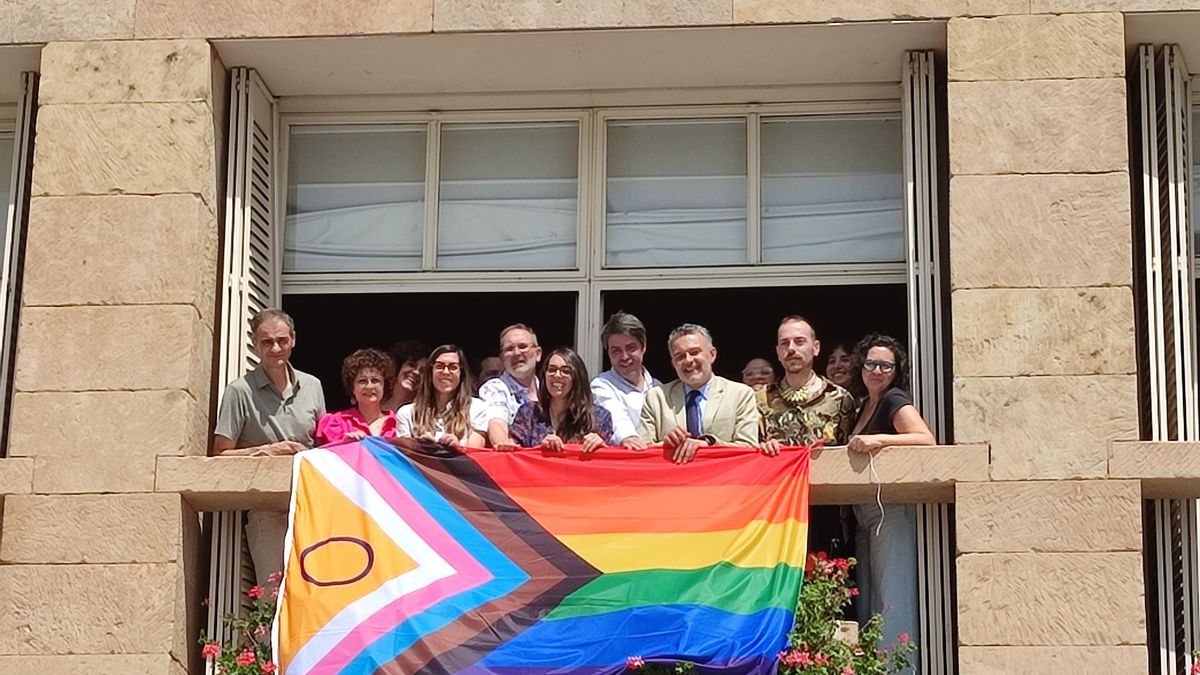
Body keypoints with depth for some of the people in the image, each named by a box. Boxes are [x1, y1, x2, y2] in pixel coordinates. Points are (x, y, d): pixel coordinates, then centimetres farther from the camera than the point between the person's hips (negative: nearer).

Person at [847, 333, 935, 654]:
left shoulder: (895, 400, -7)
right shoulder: (865, 404, 19)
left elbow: (926, 439, -22)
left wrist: (878, 439, -30)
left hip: (890, 511, -10)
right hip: (864, 513, 10)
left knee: (891, 600, -12)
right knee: (866, 600, 10)